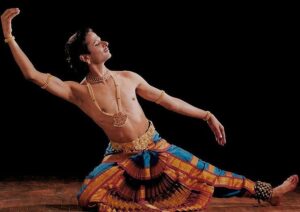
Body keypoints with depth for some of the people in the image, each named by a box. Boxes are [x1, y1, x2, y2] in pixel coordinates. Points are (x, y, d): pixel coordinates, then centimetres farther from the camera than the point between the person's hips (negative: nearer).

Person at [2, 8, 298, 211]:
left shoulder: (128, 77, -4)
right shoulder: (78, 92, -15)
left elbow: (167, 100, 4)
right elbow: (33, 75, -23)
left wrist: (207, 116, 3)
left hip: (155, 148, 2)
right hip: (122, 157, -2)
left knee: (207, 174, 0)